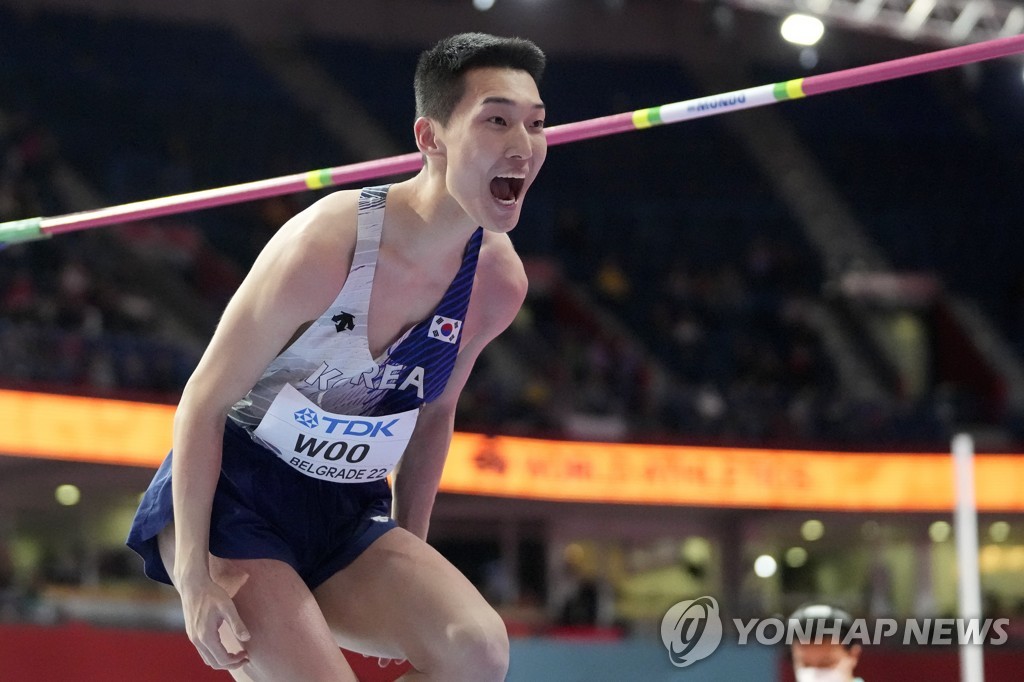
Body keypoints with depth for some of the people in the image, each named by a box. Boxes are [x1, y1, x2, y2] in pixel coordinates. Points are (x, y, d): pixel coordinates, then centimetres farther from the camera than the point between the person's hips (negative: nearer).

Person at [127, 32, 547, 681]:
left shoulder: (500, 281, -6)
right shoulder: (326, 244, -23)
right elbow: (203, 401, -15)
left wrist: (409, 566, 15)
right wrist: (194, 574, -18)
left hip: (348, 517, 6)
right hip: (231, 494, -5)